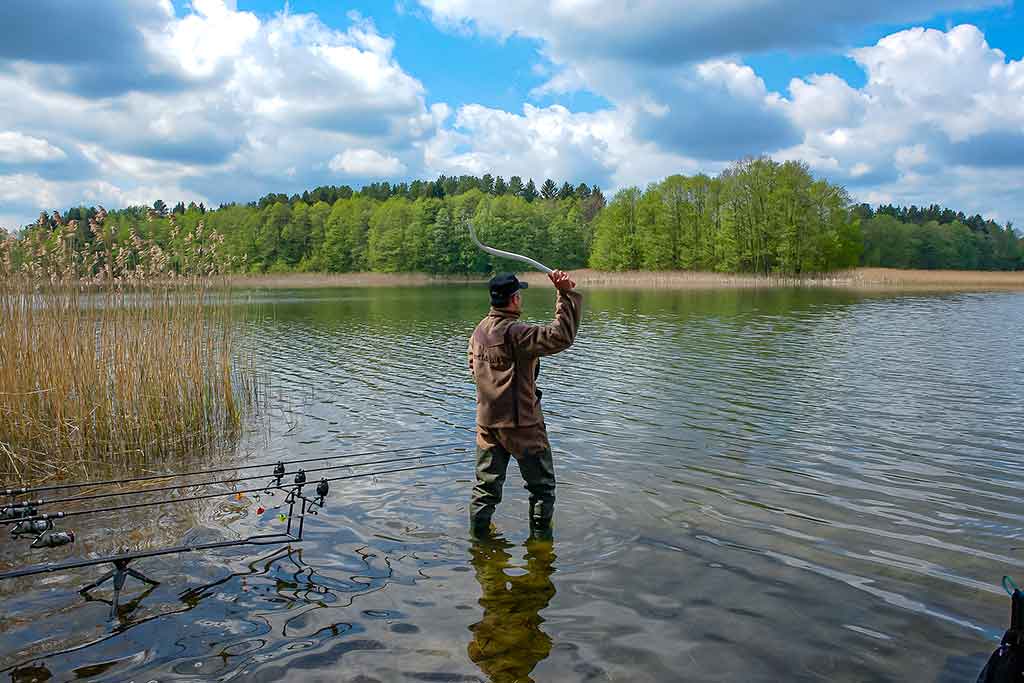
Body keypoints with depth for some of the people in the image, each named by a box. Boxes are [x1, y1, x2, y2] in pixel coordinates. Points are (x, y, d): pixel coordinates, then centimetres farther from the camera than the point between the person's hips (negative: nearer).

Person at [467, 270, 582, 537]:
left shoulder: (479, 330, 5)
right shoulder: (514, 333, -22)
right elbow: (561, 336, -29)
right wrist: (567, 295, -28)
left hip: (487, 422, 7)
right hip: (521, 423, -7)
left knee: (486, 485, 17)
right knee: (542, 485, 12)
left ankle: (479, 536, 23)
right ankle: (541, 536, 20)